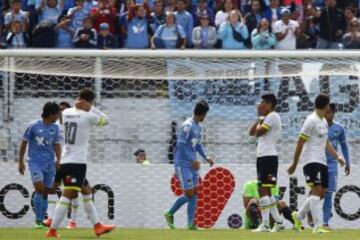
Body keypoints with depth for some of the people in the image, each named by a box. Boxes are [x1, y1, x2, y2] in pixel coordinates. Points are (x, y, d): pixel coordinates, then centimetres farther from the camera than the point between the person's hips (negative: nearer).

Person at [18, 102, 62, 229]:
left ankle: (42, 220, 15)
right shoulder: (33, 126, -6)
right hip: (35, 163, -4)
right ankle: (38, 220, -12)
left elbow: (57, 145, 13)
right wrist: (21, 162, 2)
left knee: (45, 192, 4)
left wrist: (58, 160, -4)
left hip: (50, 164, 4)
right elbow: (24, 143, 1)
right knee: (39, 188, -18)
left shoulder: (55, 128, 6)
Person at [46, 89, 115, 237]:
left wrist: (79, 106, 15)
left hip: (66, 161, 9)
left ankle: (97, 226, 21)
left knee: (87, 192, 18)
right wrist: (90, 108, 4)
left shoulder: (66, 113, 8)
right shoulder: (87, 116, -10)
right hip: (77, 162, -9)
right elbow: (106, 120, 5)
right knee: (68, 195, -12)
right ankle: (52, 230, -18)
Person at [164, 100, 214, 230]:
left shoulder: (197, 127, 13)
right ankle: (170, 213, 10)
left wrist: (206, 157, 10)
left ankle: (191, 223, 5)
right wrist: (192, 160, -22)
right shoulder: (187, 126, -15)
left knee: (194, 193, 3)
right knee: (189, 193, -10)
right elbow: (181, 145, -20)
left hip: (192, 165, 9)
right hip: (183, 164, -9)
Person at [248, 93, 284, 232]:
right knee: (266, 191, 13)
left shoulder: (272, 116, -9)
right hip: (263, 157, 10)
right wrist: (259, 118, 11)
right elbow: (251, 132, 19)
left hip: (268, 157, -10)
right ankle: (278, 222, 16)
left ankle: (265, 224, -16)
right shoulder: (267, 118, 21)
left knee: (263, 190, -13)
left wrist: (260, 120, 3)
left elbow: (258, 132, -14)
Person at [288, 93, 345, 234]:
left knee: (321, 192, 10)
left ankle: (299, 216, 25)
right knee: (316, 190, -14)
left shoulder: (324, 122, 17)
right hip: (311, 160, -9)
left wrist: (337, 157, 15)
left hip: (321, 161, 9)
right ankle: (318, 226, -18)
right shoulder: (312, 121, -12)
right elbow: (300, 143, -12)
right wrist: (294, 164, -12)